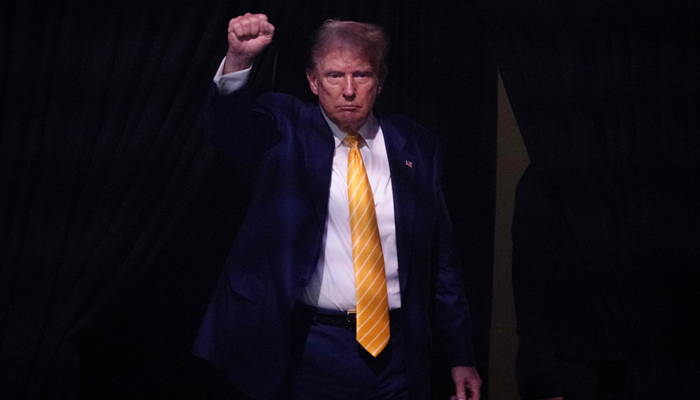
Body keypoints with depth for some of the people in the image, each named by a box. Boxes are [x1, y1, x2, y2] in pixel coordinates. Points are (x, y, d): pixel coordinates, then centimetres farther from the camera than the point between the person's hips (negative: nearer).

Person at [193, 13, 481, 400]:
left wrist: (462, 356, 7)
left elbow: (441, 261, 8)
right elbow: (227, 127, -21)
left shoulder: (416, 146, 6)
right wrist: (238, 60, -40)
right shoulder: (284, 129, 1)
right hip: (307, 349, -2)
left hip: (395, 352, 2)